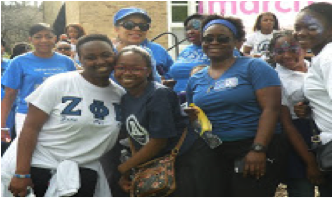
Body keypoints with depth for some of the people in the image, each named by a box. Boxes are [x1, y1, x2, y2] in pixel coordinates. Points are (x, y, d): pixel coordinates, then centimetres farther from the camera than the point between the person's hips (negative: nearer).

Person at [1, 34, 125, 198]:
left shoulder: (121, 94, 2)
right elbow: (31, 127, -13)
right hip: (39, 165, -4)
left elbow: (118, 136, 14)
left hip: (84, 172, 4)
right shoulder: (59, 83, -11)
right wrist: (21, 173, -18)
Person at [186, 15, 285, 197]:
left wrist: (258, 149, -21)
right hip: (214, 153, 5)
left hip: (255, 149, -5)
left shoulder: (254, 67, -4)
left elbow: (271, 108, -13)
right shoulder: (195, 80, 12)